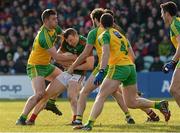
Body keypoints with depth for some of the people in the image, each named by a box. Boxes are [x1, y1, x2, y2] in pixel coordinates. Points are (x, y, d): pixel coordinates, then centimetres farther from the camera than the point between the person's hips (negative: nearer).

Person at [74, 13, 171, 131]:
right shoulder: (120, 34, 23)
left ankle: (90, 123, -23)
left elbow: (106, 53, -18)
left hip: (119, 68, -7)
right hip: (131, 67, 7)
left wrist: (101, 71, -27)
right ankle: (159, 105, 7)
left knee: (101, 97, -11)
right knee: (131, 102, 17)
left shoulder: (105, 35, -1)